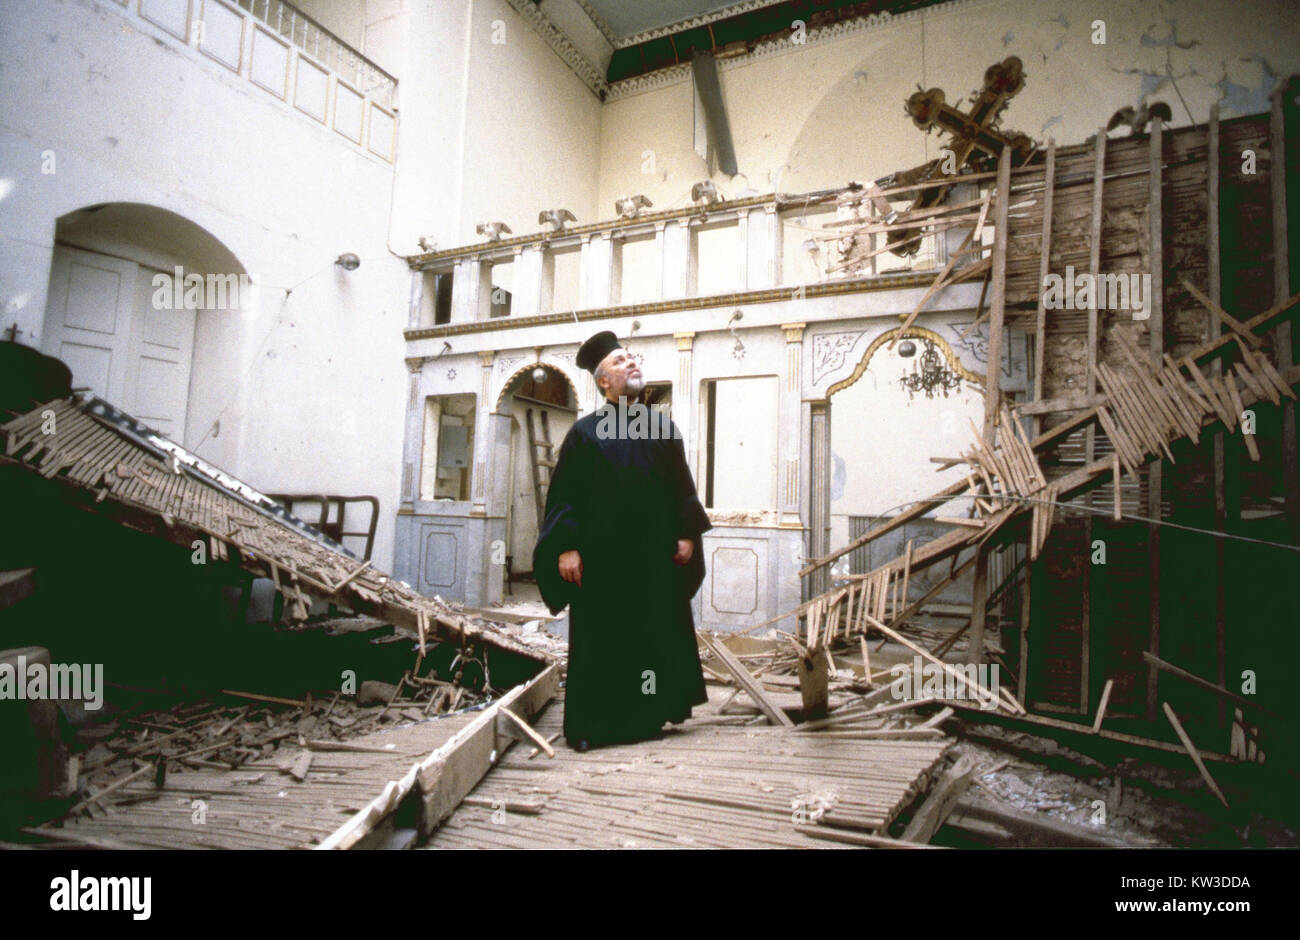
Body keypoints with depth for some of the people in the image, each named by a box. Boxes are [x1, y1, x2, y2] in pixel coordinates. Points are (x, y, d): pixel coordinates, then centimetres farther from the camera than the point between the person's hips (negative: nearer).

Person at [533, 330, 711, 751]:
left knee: (656, 634, 9)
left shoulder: (663, 428, 9)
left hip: (654, 556, 4)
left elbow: (682, 488, 12)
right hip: (601, 555, -3)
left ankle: (646, 715, 24)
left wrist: (687, 533, 3)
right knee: (600, 640, 2)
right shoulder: (585, 431, -1)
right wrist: (567, 546, -12)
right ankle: (591, 725, 14)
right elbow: (563, 494, -4)